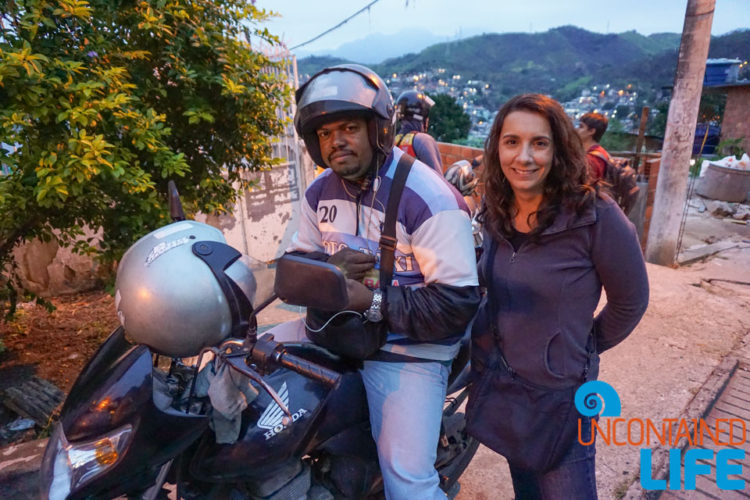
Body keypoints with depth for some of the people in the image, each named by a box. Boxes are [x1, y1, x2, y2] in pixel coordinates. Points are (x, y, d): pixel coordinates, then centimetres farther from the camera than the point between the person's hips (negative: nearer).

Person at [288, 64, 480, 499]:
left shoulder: (428, 199, -20)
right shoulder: (320, 192, 4)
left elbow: (458, 302, -21)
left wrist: (374, 304, -25)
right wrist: (327, 268, -13)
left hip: (409, 351, -6)